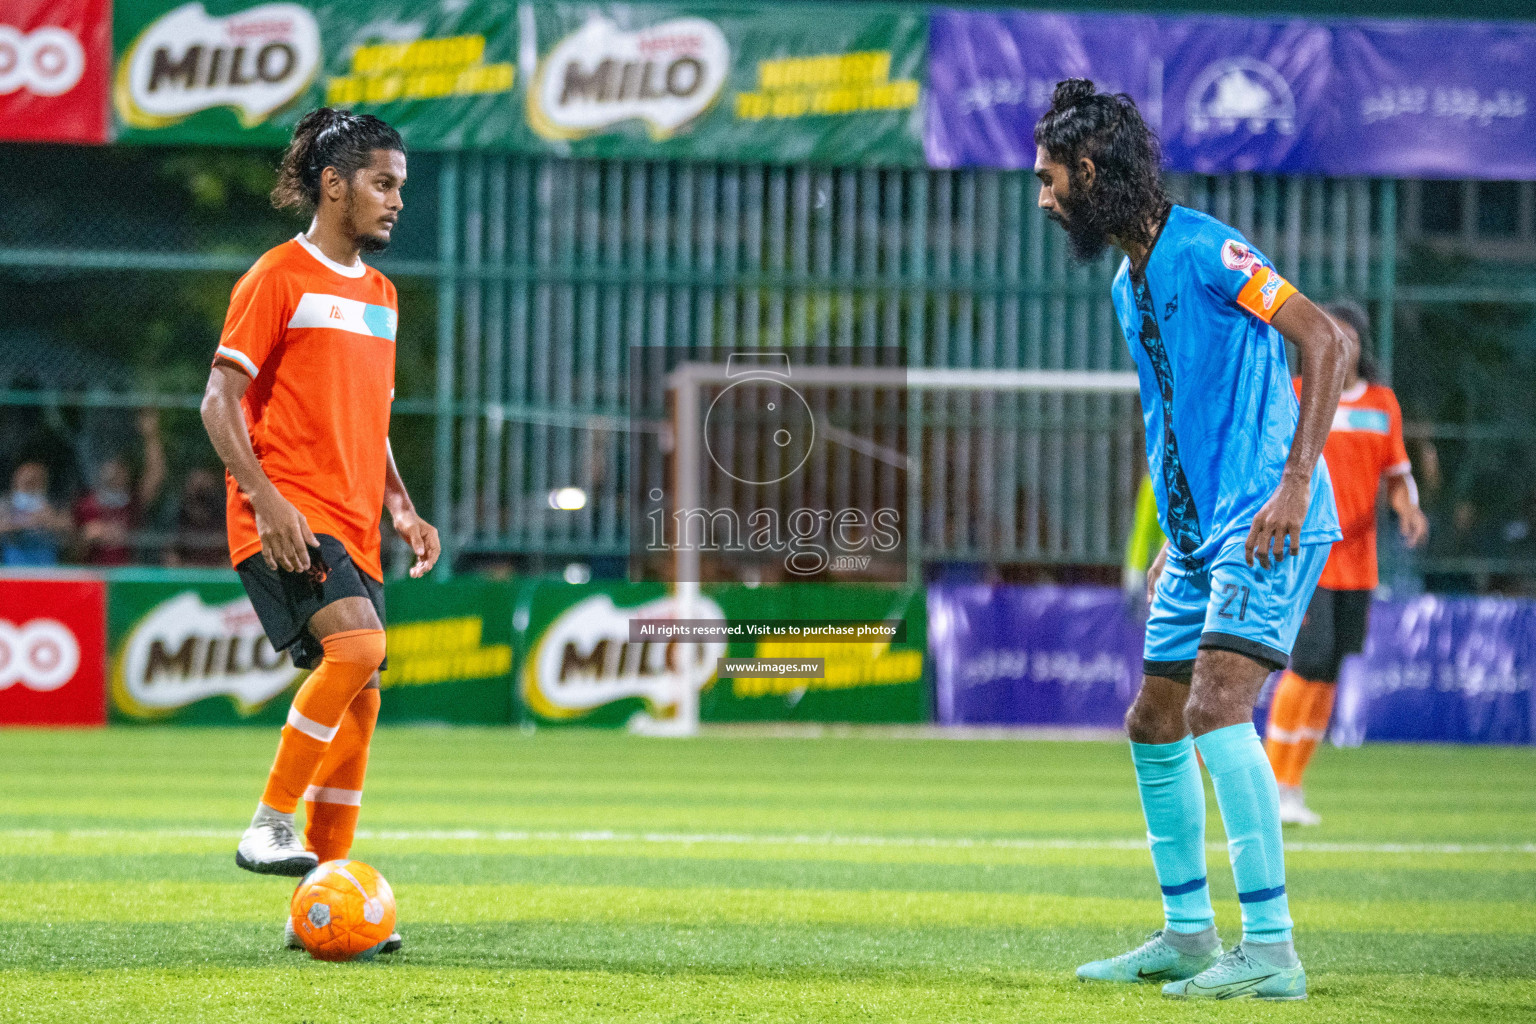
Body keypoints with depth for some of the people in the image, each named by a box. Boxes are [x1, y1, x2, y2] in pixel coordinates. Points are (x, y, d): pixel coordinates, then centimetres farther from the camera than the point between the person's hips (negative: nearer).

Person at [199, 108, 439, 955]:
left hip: (351, 527, 8)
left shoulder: (379, 292, 19)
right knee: (357, 644, -28)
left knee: (359, 701, 3)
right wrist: (266, 497, -20)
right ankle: (268, 825, -18)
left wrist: (401, 507, 14)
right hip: (287, 519, -8)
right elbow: (219, 400, -8)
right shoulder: (278, 278, -4)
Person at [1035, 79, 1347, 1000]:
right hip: (1200, 534, 10)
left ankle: (1270, 951, -21)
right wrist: (1175, 538, 22)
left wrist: (1296, 482, -24)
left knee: (1217, 709, -21)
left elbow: (1325, 339, -19)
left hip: (1266, 526, -10)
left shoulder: (1206, 250, -13)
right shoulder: (1129, 283, 16)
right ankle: (1187, 935, 24)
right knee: (1155, 727, 13)